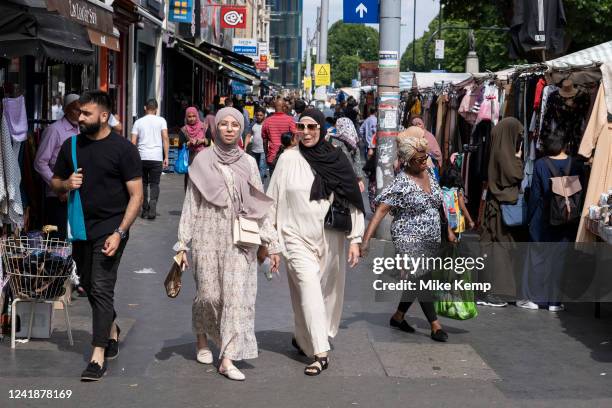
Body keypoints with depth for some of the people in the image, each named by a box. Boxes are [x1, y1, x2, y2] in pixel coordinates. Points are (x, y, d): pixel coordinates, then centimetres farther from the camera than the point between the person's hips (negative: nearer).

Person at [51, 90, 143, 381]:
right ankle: (112, 328, 40)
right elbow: (55, 183, 18)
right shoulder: (72, 145, 8)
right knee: (88, 285, 16)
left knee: (101, 288, -10)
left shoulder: (122, 149, -7)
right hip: (81, 227, 6)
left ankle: (98, 355, -8)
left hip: (110, 227, -6)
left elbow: (136, 195, -9)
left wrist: (119, 233, -18)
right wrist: (66, 184, -7)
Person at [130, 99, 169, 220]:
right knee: (154, 184, 4)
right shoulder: (161, 121, 4)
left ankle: (145, 210, 11)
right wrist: (166, 157, -2)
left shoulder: (138, 122, 8)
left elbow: (133, 142, 4)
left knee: (144, 184, 11)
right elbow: (165, 138, -4)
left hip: (142, 157, 1)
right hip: (157, 157, -1)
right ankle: (153, 205, -17)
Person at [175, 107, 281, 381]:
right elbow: (190, 204, 3)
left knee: (237, 295, -7)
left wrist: (272, 243, 7)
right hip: (208, 236, -1)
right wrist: (182, 243, -2)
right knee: (209, 294, -1)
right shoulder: (203, 160, 3)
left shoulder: (248, 163, 8)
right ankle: (202, 338, 30)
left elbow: (259, 206, 11)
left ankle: (227, 359, -5)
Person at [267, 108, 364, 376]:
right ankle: (321, 353, -15)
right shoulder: (288, 159, -2)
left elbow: (352, 201, 2)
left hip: (330, 239, 2)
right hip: (298, 238, -2)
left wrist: (355, 239, -1)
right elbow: (274, 200, 3)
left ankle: (305, 338, 33)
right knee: (309, 289, -14)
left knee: (327, 293, 11)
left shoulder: (337, 160, 0)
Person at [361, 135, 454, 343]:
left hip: (432, 240, 7)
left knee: (417, 282, 12)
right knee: (422, 280, -11)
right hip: (410, 239, -7)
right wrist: (366, 240, -27)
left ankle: (398, 317, 28)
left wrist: (448, 230, 20)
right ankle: (436, 327, -5)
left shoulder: (429, 172, 7)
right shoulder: (401, 184, -15)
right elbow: (380, 210, -19)